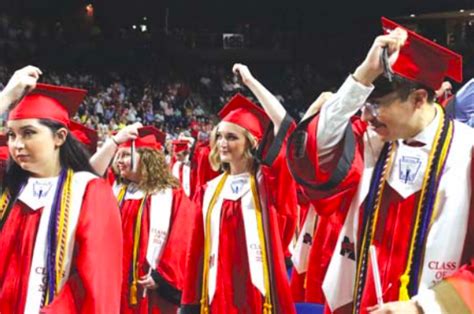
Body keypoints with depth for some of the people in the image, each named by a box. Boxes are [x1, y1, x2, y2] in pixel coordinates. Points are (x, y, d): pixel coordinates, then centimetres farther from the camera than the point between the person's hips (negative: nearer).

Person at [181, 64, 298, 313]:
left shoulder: (268, 181, 1)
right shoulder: (209, 191, 12)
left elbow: (285, 126, -12)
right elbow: (197, 249, 9)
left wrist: (250, 81, -6)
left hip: (260, 294, -3)